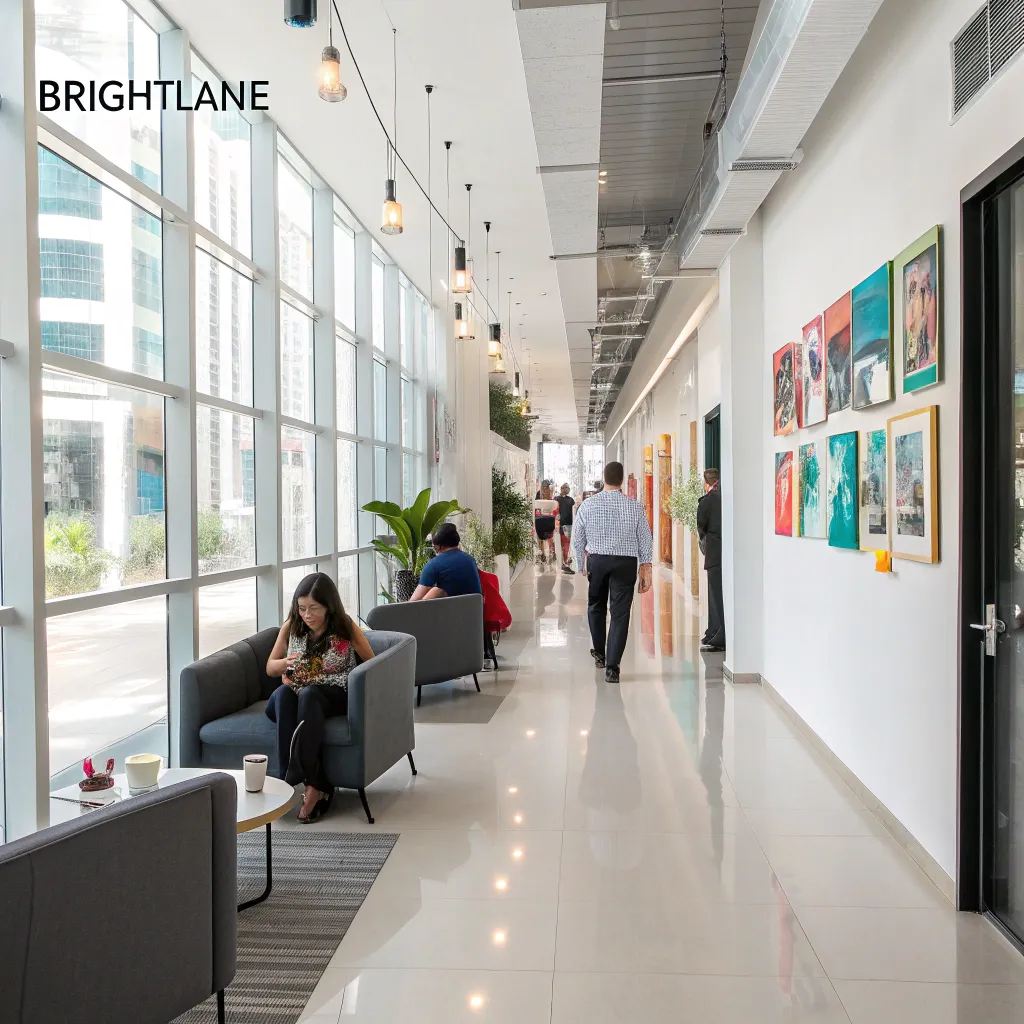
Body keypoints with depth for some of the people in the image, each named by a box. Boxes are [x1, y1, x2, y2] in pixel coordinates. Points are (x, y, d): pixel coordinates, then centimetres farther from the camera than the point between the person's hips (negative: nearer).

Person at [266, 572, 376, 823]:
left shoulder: (346, 628, -5)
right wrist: (286, 663, -12)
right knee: (282, 693, -33)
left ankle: (295, 777, -37)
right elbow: (270, 668, 13)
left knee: (309, 694, -37)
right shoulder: (291, 627, 4)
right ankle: (315, 785, -41)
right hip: (296, 695, 3)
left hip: (334, 696, -3)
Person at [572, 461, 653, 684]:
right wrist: (645, 569, 7)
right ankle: (612, 667, 0)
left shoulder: (587, 505, -6)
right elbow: (646, 540, -2)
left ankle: (599, 652, 39)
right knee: (620, 613, 3)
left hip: (596, 560, 1)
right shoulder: (635, 506, -6)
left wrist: (581, 564, 15)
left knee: (596, 606, 23)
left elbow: (577, 539, 1)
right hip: (626, 562, -1)